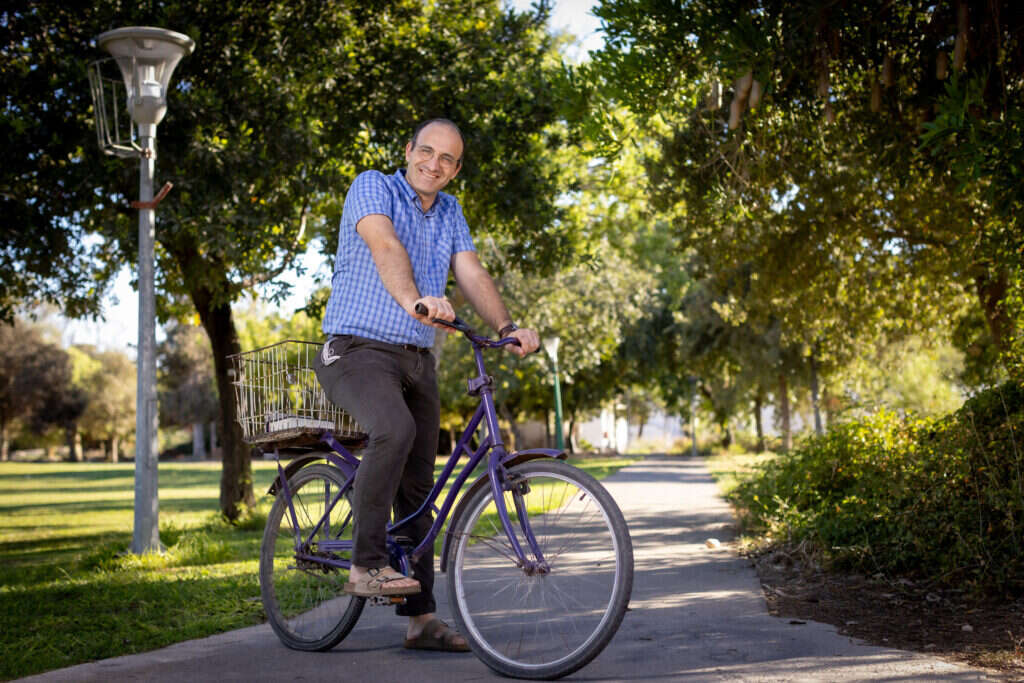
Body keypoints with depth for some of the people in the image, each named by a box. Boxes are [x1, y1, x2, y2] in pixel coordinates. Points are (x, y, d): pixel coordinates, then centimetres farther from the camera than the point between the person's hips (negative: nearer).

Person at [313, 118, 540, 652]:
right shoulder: (373, 187, -4)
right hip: (359, 348, -6)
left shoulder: (450, 212, 15)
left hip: (416, 361, 7)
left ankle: (421, 618, 13)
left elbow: (471, 274, 2)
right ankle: (366, 565, -24)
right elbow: (386, 247, -24)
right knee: (394, 430, -35)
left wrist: (507, 328, -16)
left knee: (417, 489, 7)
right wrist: (415, 299, -43)